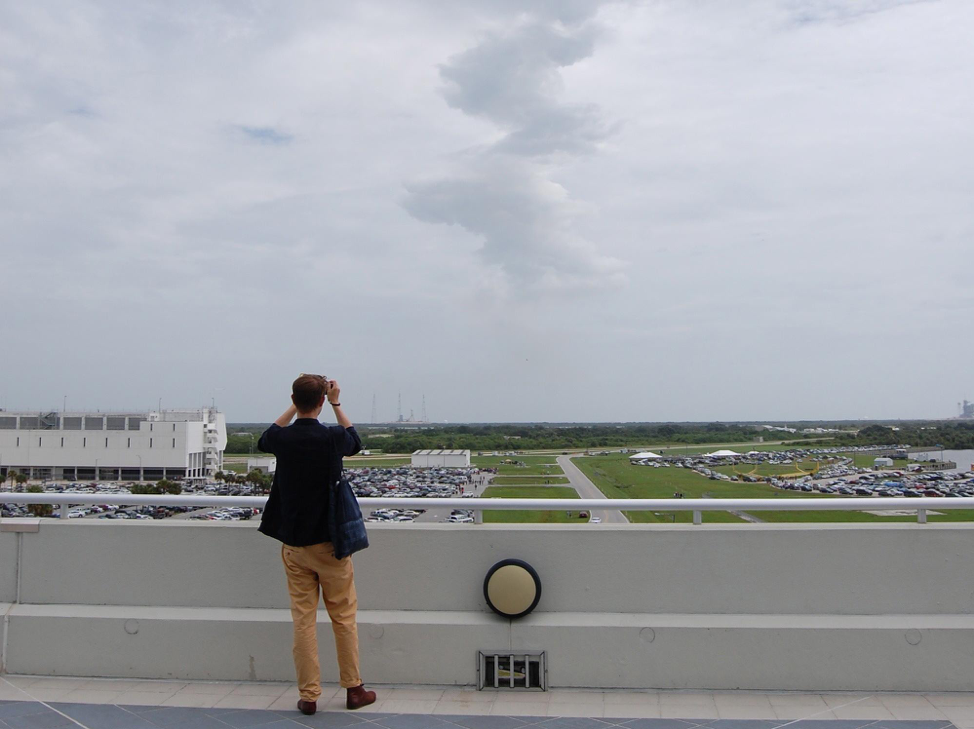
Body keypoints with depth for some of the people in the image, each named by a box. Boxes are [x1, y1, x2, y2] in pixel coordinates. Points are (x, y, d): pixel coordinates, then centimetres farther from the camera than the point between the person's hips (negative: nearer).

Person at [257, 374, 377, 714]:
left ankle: (308, 695, 13)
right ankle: (354, 689, 19)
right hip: (330, 540, -2)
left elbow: (265, 439, 19)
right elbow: (355, 441, 10)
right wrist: (336, 404, 16)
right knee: (344, 616, 10)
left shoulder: (281, 439, -8)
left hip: (293, 543, 2)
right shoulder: (332, 438, -15)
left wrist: (296, 405, 20)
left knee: (303, 618, 8)